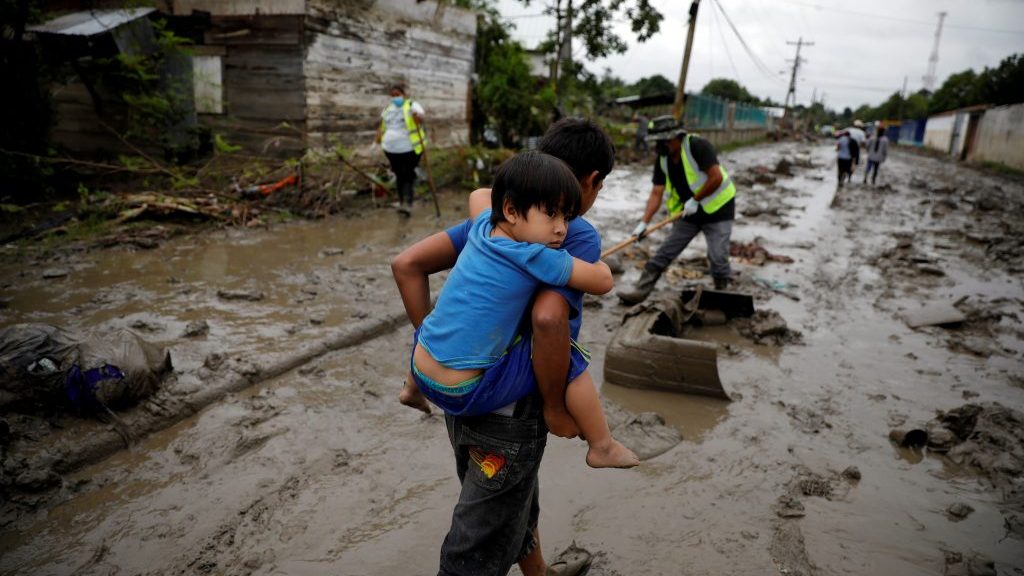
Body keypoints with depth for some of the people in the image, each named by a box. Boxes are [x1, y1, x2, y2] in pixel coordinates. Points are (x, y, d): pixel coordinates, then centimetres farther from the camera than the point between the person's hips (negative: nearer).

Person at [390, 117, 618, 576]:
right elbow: (548, 319, -31)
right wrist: (555, 408, -17)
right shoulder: (580, 236, -14)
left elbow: (407, 264, -1)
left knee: (517, 504, 30)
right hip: (511, 411, -7)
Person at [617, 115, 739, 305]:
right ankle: (640, 290, 8)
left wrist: (695, 200, -19)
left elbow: (716, 177, -26)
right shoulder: (662, 160, -3)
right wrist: (644, 222, -14)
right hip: (689, 212, 6)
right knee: (665, 252, 3)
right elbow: (656, 193, -5)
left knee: (717, 257, -8)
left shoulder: (697, 146, -22)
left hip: (718, 209, -6)